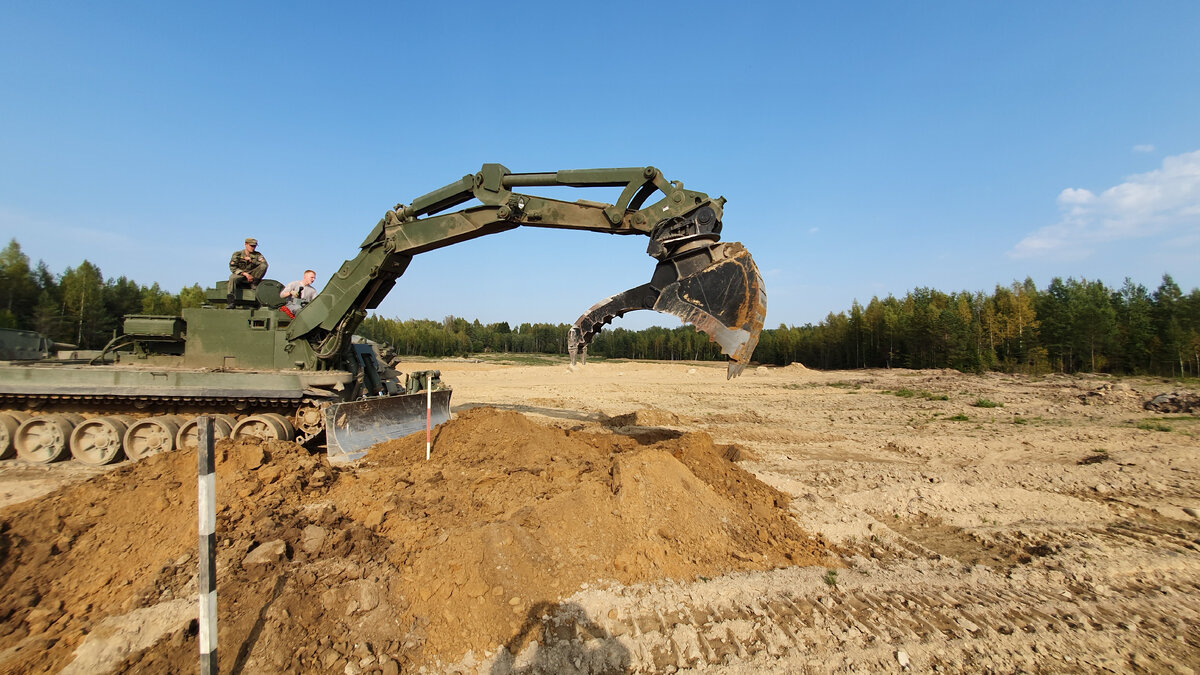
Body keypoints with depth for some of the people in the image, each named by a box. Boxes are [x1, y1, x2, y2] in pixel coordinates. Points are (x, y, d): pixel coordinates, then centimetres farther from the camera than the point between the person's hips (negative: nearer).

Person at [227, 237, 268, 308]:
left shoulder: (257, 255, 5)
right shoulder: (237, 254, 1)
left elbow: (265, 264, -12)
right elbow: (233, 268, -7)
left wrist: (251, 260, -19)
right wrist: (245, 273, -21)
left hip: (252, 276, 1)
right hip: (240, 274, -1)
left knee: (263, 266, -22)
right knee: (232, 278, -37)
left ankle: (254, 284, -16)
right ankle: (230, 303, -37)